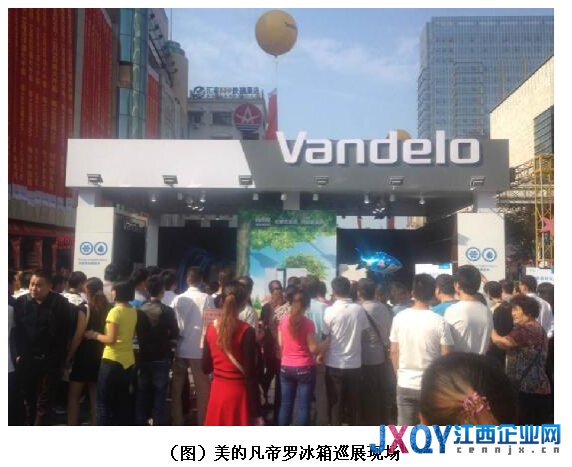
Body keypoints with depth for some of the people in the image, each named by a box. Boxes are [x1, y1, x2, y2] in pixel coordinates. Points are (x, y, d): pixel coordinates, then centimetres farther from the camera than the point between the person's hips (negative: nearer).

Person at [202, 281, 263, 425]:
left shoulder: (211, 328, 0)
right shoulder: (246, 332, -15)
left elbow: (206, 368, 7)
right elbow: (250, 375, -15)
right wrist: (257, 413, -10)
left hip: (217, 391, 5)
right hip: (238, 393, -5)